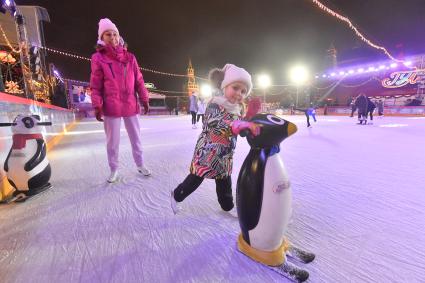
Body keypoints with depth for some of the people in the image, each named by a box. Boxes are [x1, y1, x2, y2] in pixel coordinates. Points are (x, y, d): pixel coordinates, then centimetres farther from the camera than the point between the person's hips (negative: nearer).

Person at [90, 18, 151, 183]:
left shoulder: (129, 57, 7)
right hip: (111, 107, -2)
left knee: (135, 137, 13)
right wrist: (97, 106, -7)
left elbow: (139, 81, 8)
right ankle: (114, 170, 25)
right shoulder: (98, 58, 0)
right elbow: (95, 86, -1)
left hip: (131, 105, 3)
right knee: (112, 141, 7)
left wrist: (144, 99, 5)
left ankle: (140, 165, 30)